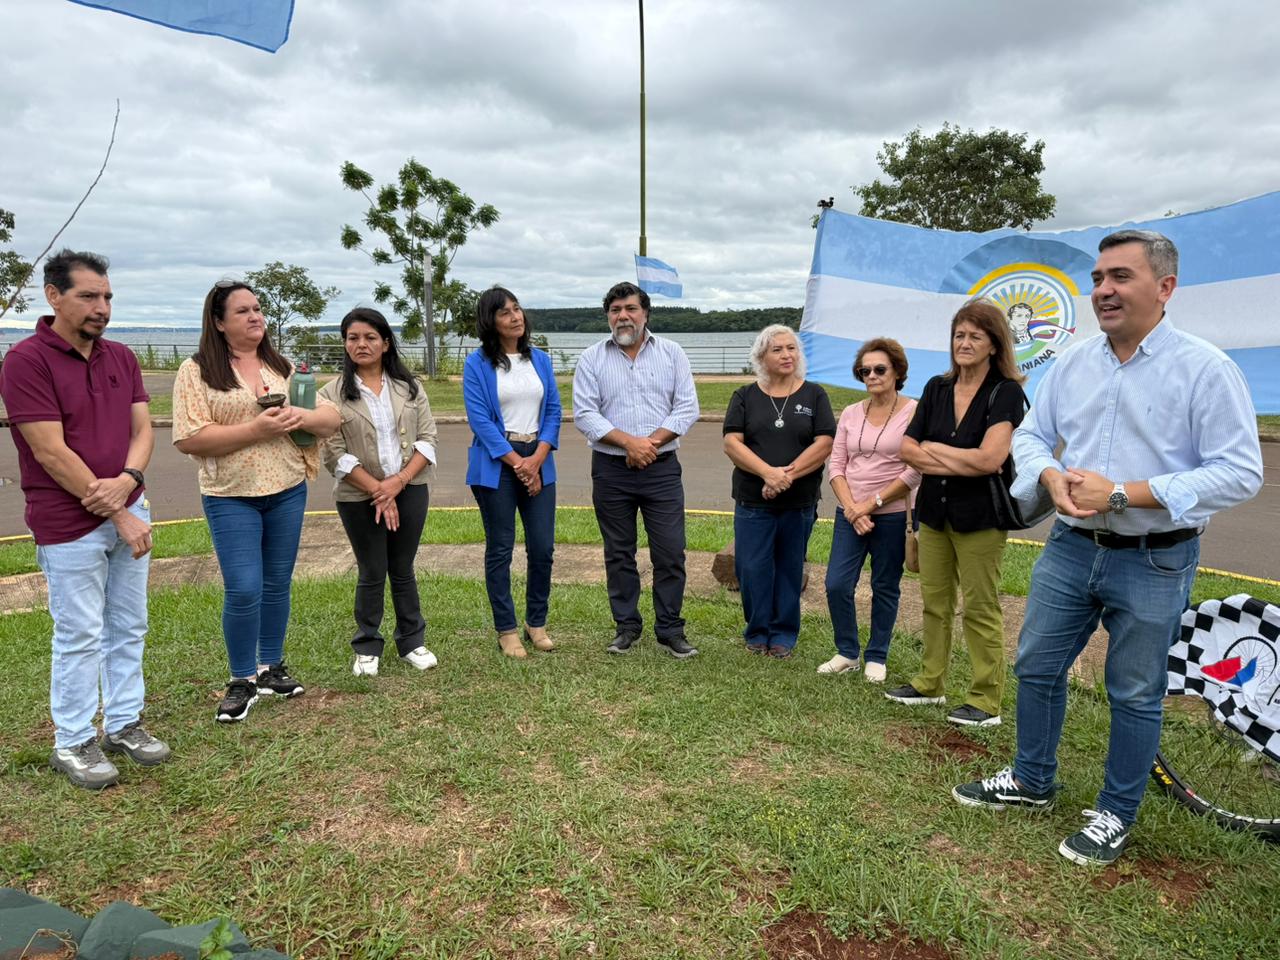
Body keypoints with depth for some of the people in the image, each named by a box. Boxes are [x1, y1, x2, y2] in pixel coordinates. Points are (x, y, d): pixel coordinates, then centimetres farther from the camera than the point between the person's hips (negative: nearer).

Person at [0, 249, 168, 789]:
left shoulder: (121, 357, 7)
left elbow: (142, 428, 4)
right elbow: (51, 452, -17)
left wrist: (128, 480, -17)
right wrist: (119, 515, -16)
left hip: (129, 513, 6)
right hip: (70, 525, -6)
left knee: (128, 628, 14)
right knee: (81, 637, 4)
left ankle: (124, 724, 28)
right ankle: (73, 743, 21)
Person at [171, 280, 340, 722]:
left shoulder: (284, 367, 9)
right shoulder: (196, 371, -4)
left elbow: (332, 417, 7)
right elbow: (189, 439, -14)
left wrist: (302, 416, -15)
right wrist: (255, 429, -20)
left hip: (288, 492, 4)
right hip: (231, 498, -4)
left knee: (277, 584, 11)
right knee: (243, 590, -6)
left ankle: (271, 667, 28)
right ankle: (242, 681, 13)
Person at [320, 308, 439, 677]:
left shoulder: (409, 387, 5)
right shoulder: (332, 394, -3)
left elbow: (427, 438, 0)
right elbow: (335, 454, -8)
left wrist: (398, 482, -12)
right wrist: (378, 490, -13)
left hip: (410, 490, 2)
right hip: (360, 498, -2)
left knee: (403, 570, 11)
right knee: (372, 574, 6)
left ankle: (411, 642, 24)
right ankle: (367, 648, 22)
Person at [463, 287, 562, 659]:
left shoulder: (540, 359, 10)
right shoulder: (478, 364, -3)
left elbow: (553, 410, 7)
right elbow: (480, 419, -9)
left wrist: (536, 460, -7)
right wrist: (517, 464, -12)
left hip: (538, 462, 4)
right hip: (496, 464, -4)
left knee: (543, 547, 4)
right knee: (500, 549, 3)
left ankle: (537, 623, 21)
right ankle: (506, 630, 15)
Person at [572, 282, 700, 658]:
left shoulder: (672, 353, 6)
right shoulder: (591, 358, 3)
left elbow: (687, 408, 0)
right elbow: (584, 414, -6)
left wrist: (652, 441, -13)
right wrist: (629, 442, -16)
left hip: (662, 468, 0)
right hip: (611, 470, 0)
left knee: (671, 552, 0)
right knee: (618, 553, 9)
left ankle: (670, 630, 13)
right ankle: (626, 626, 22)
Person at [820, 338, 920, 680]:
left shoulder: (913, 413, -6)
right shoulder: (851, 414, 8)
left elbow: (915, 471, -11)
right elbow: (837, 466, 5)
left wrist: (871, 503, -13)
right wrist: (851, 508, -8)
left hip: (892, 515, -4)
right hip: (849, 513, 4)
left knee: (885, 589, 8)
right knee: (837, 585, -1)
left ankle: (876, 657, 24)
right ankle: (847, 652, 19)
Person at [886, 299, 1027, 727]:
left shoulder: (1006, 393, -9)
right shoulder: (936, 389, 8)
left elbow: (989, 458, -21)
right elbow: (907, 450, 1)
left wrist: (932, 449, -8)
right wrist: (961, 463, -13)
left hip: (979, 515, -6)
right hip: (934, 511, 6)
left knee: (980, 608, 1)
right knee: (934, 602, 14)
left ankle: (986, 700, 12)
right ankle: (930, 683, 27)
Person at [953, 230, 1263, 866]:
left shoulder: (1205, 369, -12)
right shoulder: (1073, 363, 4)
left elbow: (1239, 473, -16)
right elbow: (1030, 436, 10)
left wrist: (1123, 493, -21)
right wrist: (1052, 477, -13)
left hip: (1154, 561, -5)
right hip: (1071, 548, 5)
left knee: (1135, 694, 10)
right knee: (1036, 668, 14)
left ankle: (1116, 815, 30)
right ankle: (1031, 782, 35)